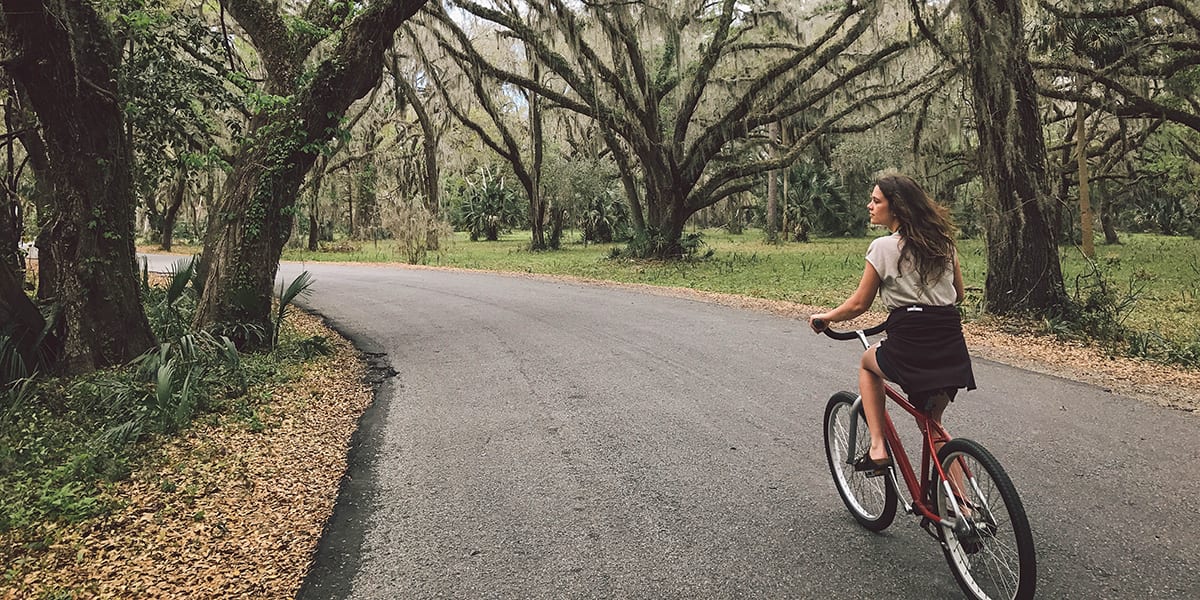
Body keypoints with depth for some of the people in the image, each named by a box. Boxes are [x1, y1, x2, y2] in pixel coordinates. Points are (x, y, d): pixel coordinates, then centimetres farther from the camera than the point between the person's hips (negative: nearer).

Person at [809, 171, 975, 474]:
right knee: (932, 421, 23)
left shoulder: (883, 247, -6)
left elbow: (859, 304, -1)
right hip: (952, 348, 6)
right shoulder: (943, 241, 12)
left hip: (909, 346, -6)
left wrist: (824, 318, 15)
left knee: (868, 363, 28)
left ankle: (878, 447, 15)